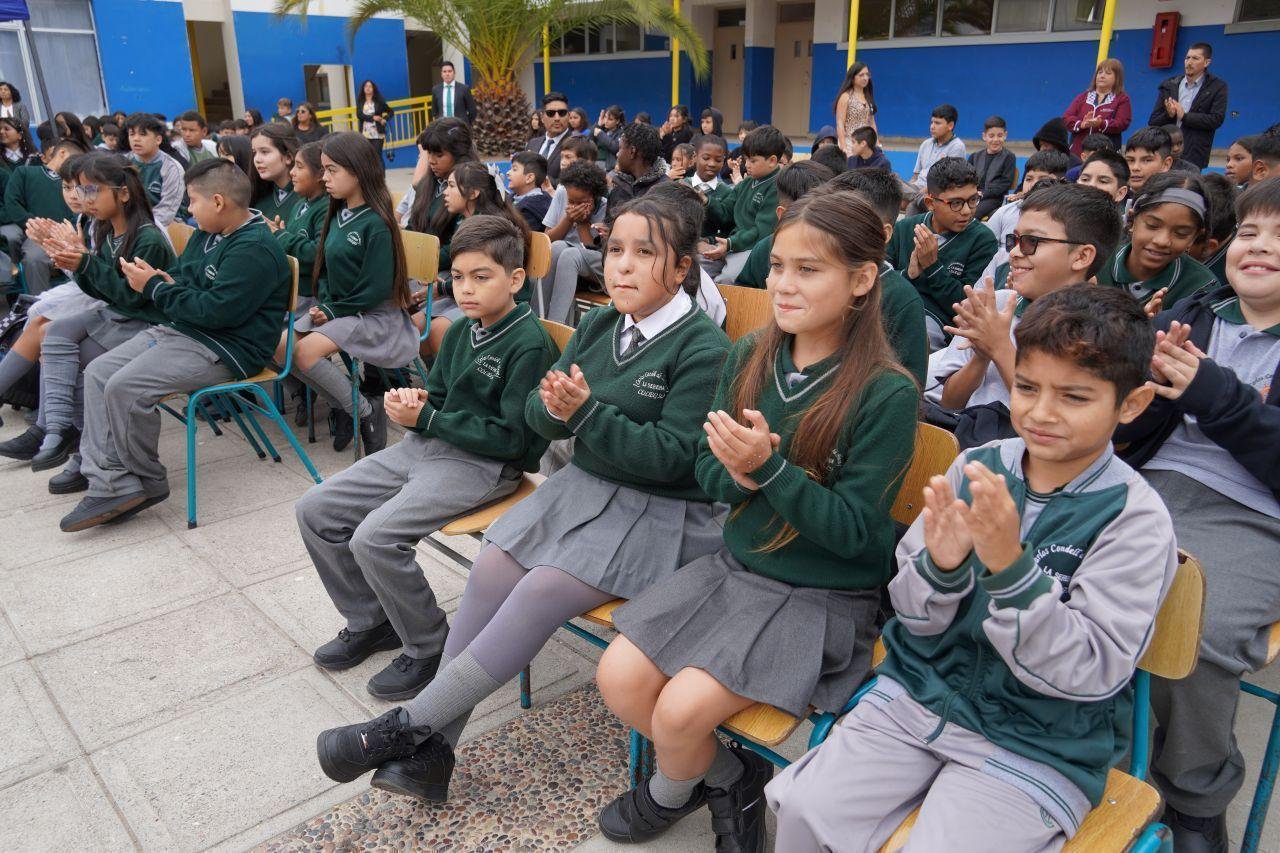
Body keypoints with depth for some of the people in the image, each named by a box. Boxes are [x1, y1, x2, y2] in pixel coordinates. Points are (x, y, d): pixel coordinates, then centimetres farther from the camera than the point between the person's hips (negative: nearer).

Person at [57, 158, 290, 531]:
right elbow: (179, 277, 21)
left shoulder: (255, 249, -19)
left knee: (125, 387, -24)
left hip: (225, 349, -11)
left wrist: (154, 288, -13)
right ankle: (111, 484, -6)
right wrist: (155, 279, -4)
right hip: (181, 330, 11)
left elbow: (215, 310, -24)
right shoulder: (206, 235, 14)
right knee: (98, 373, 0)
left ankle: (147, 482, -2)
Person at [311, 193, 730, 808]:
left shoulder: (703, 348, -14)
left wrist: (586, 411, -26)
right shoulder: (600, 325, 7)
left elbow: (671, 457, -19)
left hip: (662, 510, -6)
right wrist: (552, 407, -18)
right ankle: (432, 749, -6)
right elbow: (536, 416, 6)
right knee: (491, 571, -13)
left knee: (541, 593, -23)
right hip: (585, 482, 7)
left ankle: (405, 726, -11)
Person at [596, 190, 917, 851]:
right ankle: (730, 777, 18)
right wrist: (738, 474, -18)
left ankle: (672, 791, 19)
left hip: (825, 596, -5)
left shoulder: (886, 393, -16)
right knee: (618, 678, -9)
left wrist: (768, 468, -29)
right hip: (735, 566, 6)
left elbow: (854, 530, -16)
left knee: (681, 710, -19)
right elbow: (708, 470, 6)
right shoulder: (749, 358, 0)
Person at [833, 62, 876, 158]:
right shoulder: (846, 97, -4)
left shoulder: (868, 97, 15)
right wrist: (843, 147, -18)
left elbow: (872, 122, 16)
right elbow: (840, 124, -10)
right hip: (850, 143, -6)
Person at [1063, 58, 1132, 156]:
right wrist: (1081, 124, -14)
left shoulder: (1122, 99, 9)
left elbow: (1122, 123, -4)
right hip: (1078, 152, 3)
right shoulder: (1082, 96, 19)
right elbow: (1066, 118, 7)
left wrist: (1101, 124, -24)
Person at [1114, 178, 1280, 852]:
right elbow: (1123, 431, 14)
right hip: (1148, 488, 4)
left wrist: (1212, 393, -14)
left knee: (1198, 638, -30)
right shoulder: (1188, 317, 19)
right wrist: (1152, 382, -6)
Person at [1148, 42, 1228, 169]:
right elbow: (1153, 122, 11)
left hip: (1193, 155, -3)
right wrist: (1168, 115, -11)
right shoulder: (1169, 85, 12)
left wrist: (1184, 116, -11)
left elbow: (1217, 119, -6)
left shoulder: (1217, 87, 5)